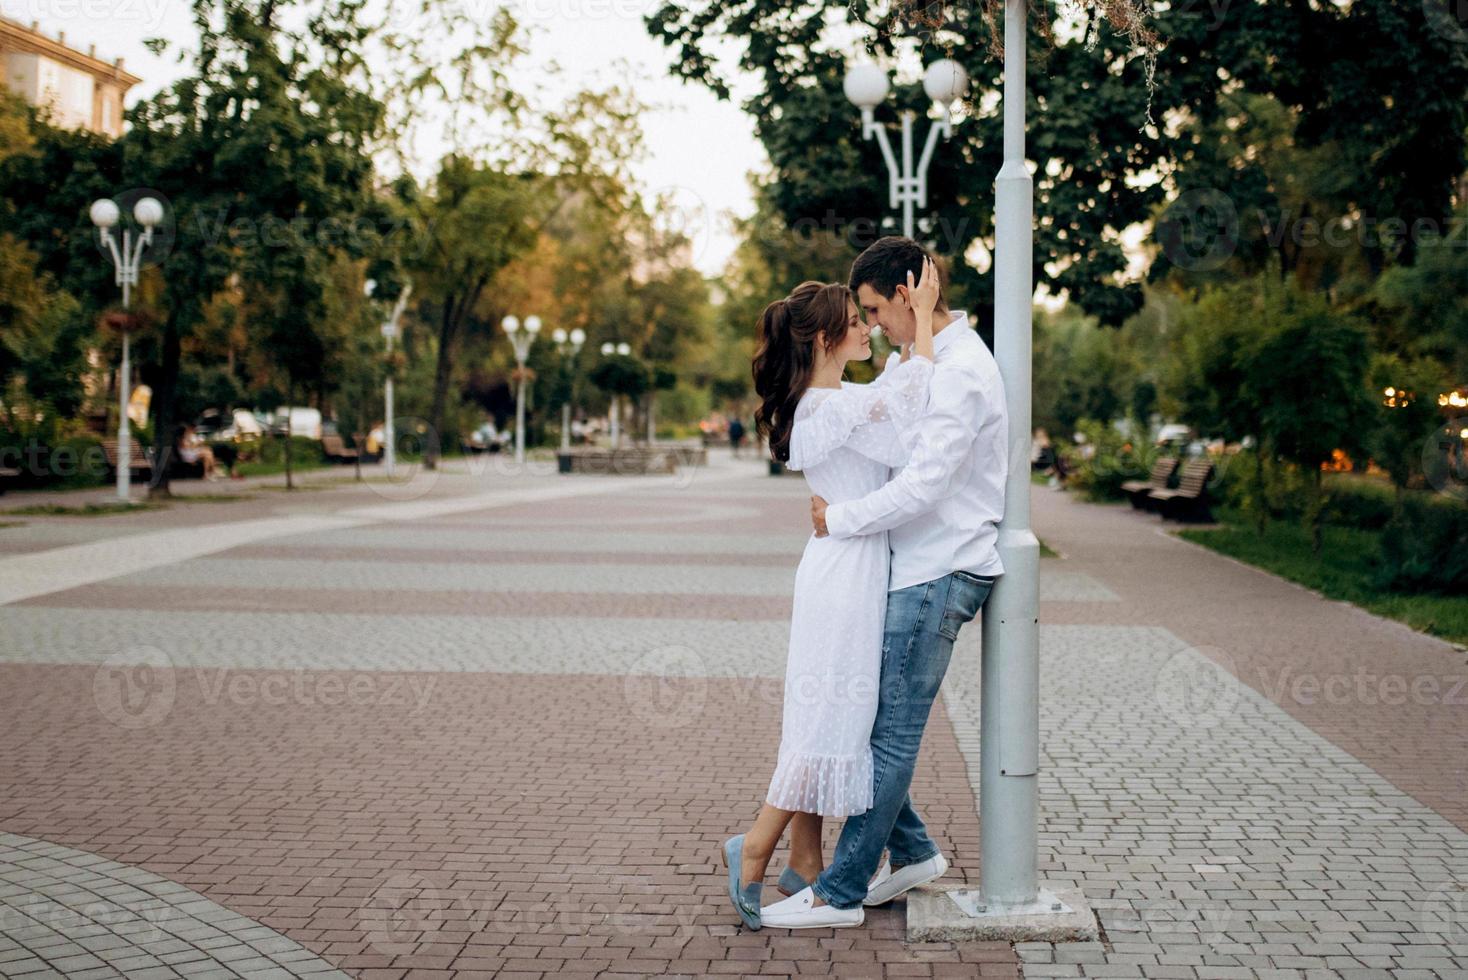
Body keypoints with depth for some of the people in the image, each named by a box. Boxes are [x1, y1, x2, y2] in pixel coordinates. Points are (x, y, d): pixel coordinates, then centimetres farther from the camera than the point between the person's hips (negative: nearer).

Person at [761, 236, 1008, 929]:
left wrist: (837, 520, -11)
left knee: (890, 734, -4)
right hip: (919, 567, 10)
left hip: (940, 574, -10)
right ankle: (911, 851, 23)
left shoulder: (959, 371, -17)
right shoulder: (937, 362, 17)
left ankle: (839, 893, 3)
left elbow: (922, 486, -23)